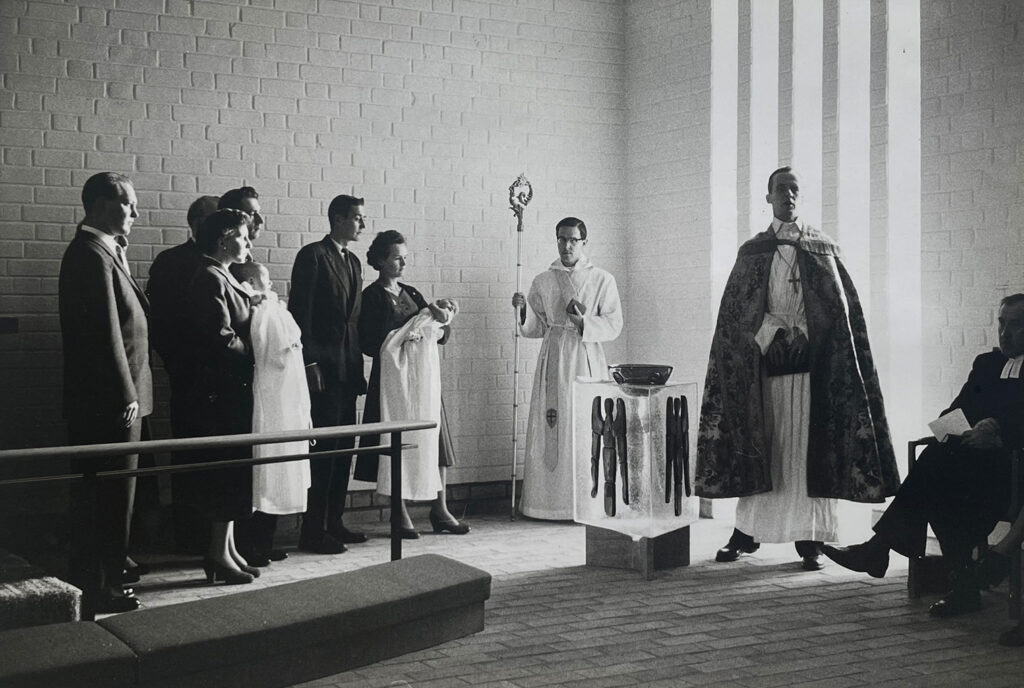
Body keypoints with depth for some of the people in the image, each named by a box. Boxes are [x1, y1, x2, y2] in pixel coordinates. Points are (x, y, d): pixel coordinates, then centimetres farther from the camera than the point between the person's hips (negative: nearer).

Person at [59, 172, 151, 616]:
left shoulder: (99, 252, 15)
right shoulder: (93, 255, -18)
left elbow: (124, 315, 5)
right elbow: (107, 334, -21)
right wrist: (126, 396, -19)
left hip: (97, 401, 10)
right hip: (110, 400, -10)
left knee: (97, 492, 18)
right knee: (111, 495, -1)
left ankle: (92, 577, 29)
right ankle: (100, 590, 8)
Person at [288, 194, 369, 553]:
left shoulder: (353, 262, 18)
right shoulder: (312, 256, -7)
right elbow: (300, 312, -12)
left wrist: (358, 365, 13)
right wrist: (310, 363, -16)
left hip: (347, 369, 8)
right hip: (322, 368, -8)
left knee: (343, 447, 10)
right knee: (323, 448, -7)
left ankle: (334, 522, 18)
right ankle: (313, 530, -1)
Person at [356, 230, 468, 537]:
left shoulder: (411, 294, 15)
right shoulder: (372, 296, -4)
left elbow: (442, 337, 12)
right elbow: (372, 344, -15)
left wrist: (443, 317, -8)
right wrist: (413, 330, -14)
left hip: (424, 375, 6)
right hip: (394, 376, -6)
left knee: (434, 441, 4)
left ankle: (440, 511, 9)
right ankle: (400, 515, 5)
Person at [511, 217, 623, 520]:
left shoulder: (602, 280, 5)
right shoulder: (543, 281, 11)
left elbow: (614, 324, 0)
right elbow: (536, 327, 9)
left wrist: (584, 322, -15)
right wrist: (523, 310, -10)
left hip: (587, 360, -2)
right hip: (553, 361, 2)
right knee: (551, 428, -3)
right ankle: (551, 501, 2)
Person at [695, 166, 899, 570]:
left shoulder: (823, 249, 9)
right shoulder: (752, 251, 12)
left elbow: (838, 307, 3)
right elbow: (739, 307, 5)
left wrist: (799, 336, -8)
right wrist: (770, 333, -8)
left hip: (810, 361, -1)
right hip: (761, 362, 1)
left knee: (808, 447, -3)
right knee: (757, 445, 2)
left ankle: (809, 539, 1)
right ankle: (747, 532, 9)